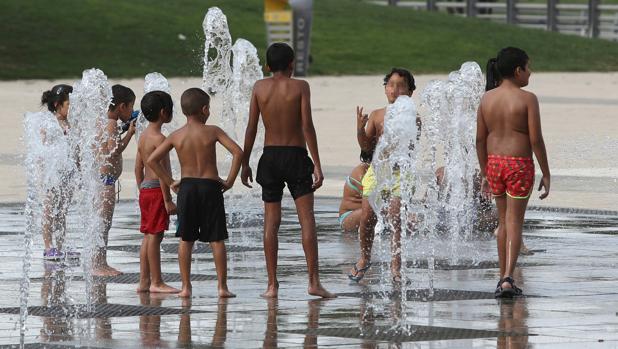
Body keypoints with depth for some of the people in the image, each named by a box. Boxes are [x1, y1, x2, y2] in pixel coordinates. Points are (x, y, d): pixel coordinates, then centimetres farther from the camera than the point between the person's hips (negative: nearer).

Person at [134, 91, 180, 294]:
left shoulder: (143, 137, 13)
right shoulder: (159, 138, -15)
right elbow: (162, 170, -19)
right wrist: (168, 200, -18)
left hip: (145, 190, 9)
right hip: (157, 190, -9)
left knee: (148, 236, 11)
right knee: (155, 236, -7)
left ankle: (144, 281, 13)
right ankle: (156, 282, -7)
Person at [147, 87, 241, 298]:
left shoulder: (176, 136, 2)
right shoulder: (212, 132, -5)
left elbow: (152, 160, 0)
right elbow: (237, 152, -15)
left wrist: (169, 182, 7)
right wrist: (230, 180, -6)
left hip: (186, 187, 2)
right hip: (210, 186, -2)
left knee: (186, 240, 9)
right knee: (217, 239, 3)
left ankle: (186, 286, 6)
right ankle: (222, 286, 0)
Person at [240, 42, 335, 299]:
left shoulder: (260, 87, 2)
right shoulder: (300, 87, -5)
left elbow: (251, 128, 2)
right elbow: (307, 127, -10)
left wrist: (245, 163, 10)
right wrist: (317, 164, -9)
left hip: (270, 156, 3)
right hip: (296, 155, -2)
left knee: (271, 222, 5)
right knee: (307, 220, -3)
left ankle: (272, 285, 3)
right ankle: (313, 281, -11)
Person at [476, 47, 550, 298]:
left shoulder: (487, 98, 4)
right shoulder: (527, 99, -10)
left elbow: (480, 139, 6)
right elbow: (536, 140, -12)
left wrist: (484, 173, 15)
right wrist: (546, 174, -4)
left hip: (494, 163, 5)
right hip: (519, 164, -4)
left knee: (503, 221, 18)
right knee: (514, 222, -1)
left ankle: (503, 278, 22)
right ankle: (508, 278, -12)